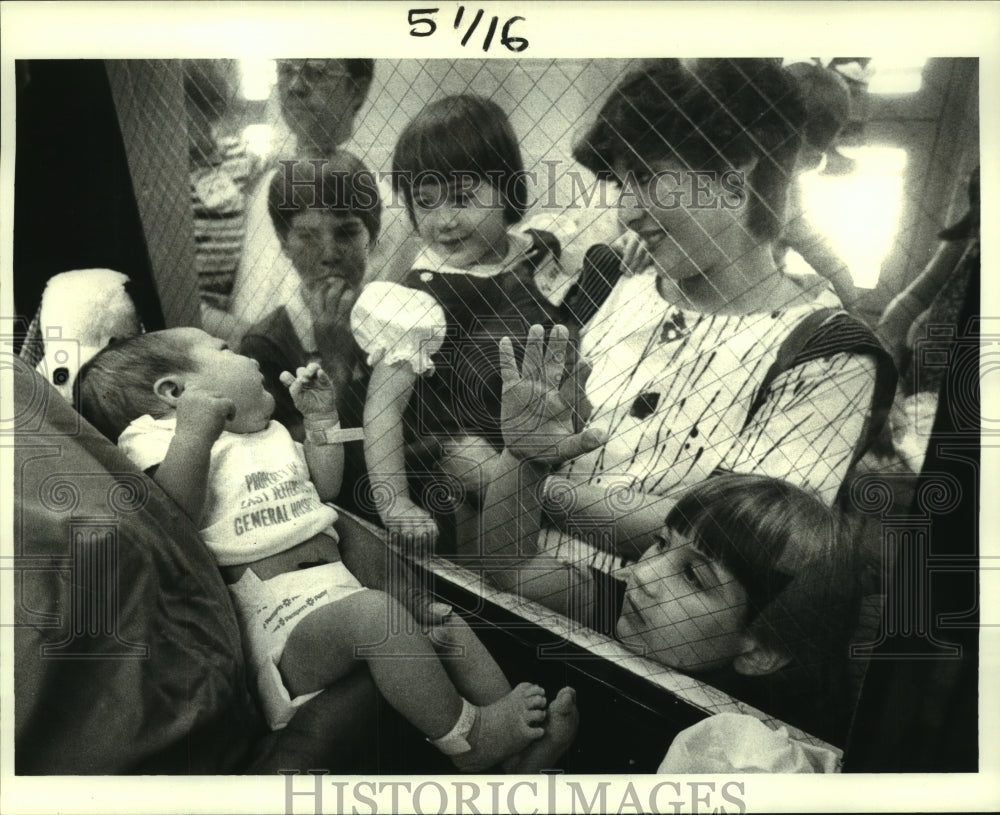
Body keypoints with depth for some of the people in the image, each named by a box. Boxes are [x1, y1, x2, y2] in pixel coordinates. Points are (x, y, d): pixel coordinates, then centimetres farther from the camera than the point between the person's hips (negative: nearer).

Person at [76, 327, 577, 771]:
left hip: (341, 584, 9)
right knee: (377, 613, -33)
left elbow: (325, 488, 31)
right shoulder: (157, 436, 1)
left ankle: (521, 749, 2)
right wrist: (195, 433, -27)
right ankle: (465, 740, -16)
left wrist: (322, 419, 23)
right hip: (277, 609, -9)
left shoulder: (268, 434, 28)